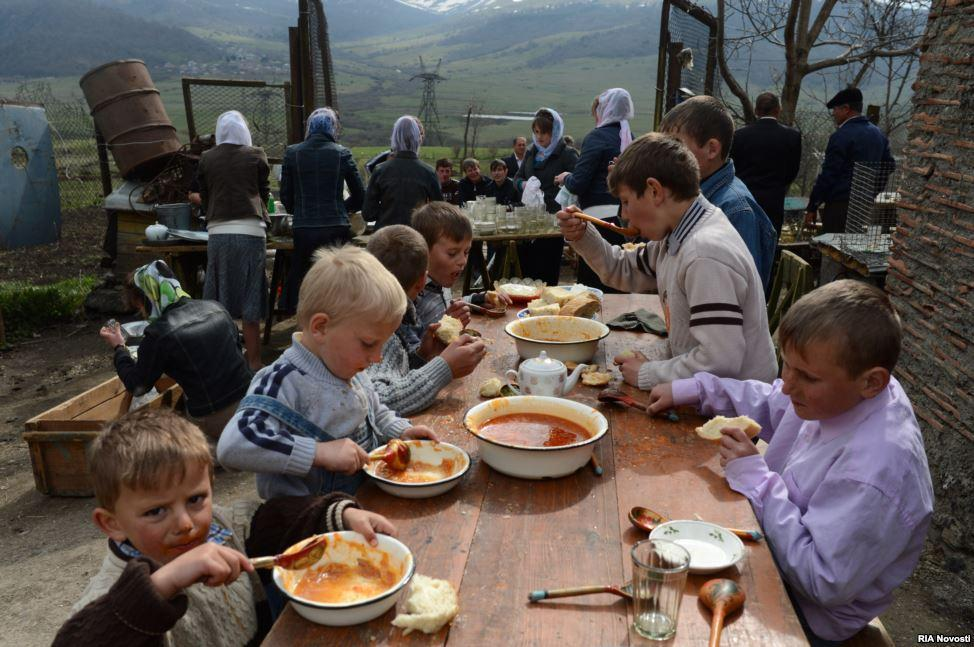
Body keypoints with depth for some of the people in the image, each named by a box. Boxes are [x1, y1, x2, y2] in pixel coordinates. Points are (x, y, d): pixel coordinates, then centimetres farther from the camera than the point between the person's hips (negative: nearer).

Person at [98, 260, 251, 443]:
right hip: (247, 402, 6)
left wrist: (119, 347, 16)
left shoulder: (158, 334, -11)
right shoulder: (216, 308, 4)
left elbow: (137, 387, 2)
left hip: (213, 422, -6)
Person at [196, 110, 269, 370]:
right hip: (250, 231, -2)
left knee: (218, 300, 10)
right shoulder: (255, 156, 4)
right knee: (249, 300, 3)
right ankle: (253, 361, 6)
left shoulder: (206, 159, 8)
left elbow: (204, 197, 15)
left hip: (218, 232, 2)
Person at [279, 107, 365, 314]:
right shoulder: (342, 153, -1)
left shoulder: (291, 153, 2)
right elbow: (360, 196, 4)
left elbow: (285, 196, 6)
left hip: (303, 230, 1)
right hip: (336, 229, -1)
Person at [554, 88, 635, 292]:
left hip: (601, 216, -7)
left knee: (592, 284, -1)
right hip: (626, 216, 7)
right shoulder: (630, 138, 12)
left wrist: (565, 178, 10)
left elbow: (578, 185, -12)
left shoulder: (596, 137, -7)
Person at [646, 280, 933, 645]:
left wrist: (756, 478, -31)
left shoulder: (878, 469, -36)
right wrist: (692, 390, -2)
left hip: (805, 613, -7)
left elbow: (823, 582, -32)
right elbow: (771, 406, 9)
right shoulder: (840, 389, -12)